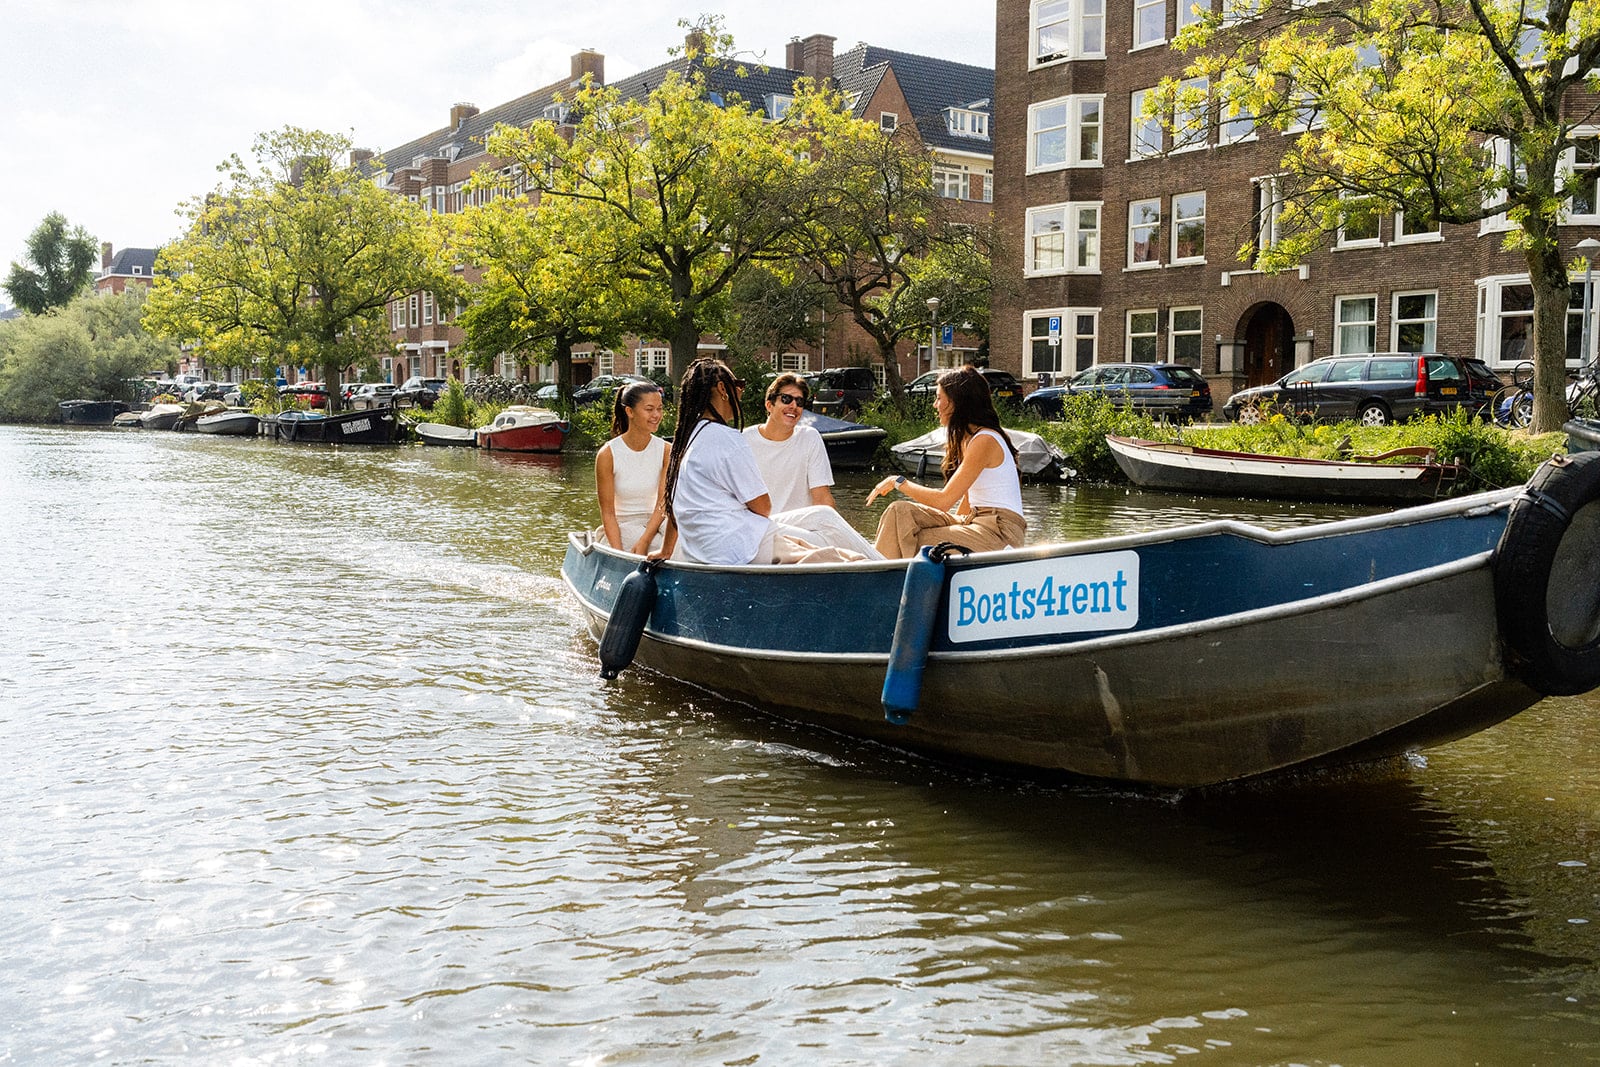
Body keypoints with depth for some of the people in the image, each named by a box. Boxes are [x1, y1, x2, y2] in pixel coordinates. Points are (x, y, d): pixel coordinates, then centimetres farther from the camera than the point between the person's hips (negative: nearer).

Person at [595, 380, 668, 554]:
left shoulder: (666, 451, -1)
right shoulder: (608, 454, -8)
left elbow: (662, 504, -6)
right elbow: (607, 513, -8)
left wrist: (644, 542, -21)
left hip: (654, 525, 3)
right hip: (622, 528, -3)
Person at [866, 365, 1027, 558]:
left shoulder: (985, 441, -15)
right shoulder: (968, 438, 15)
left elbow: (944, 501, -18)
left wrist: (900, 482, -8)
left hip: (1000, 531, -9)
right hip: (975, 522, 9)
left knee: (912, 544, -20)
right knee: (900, 512, -6)